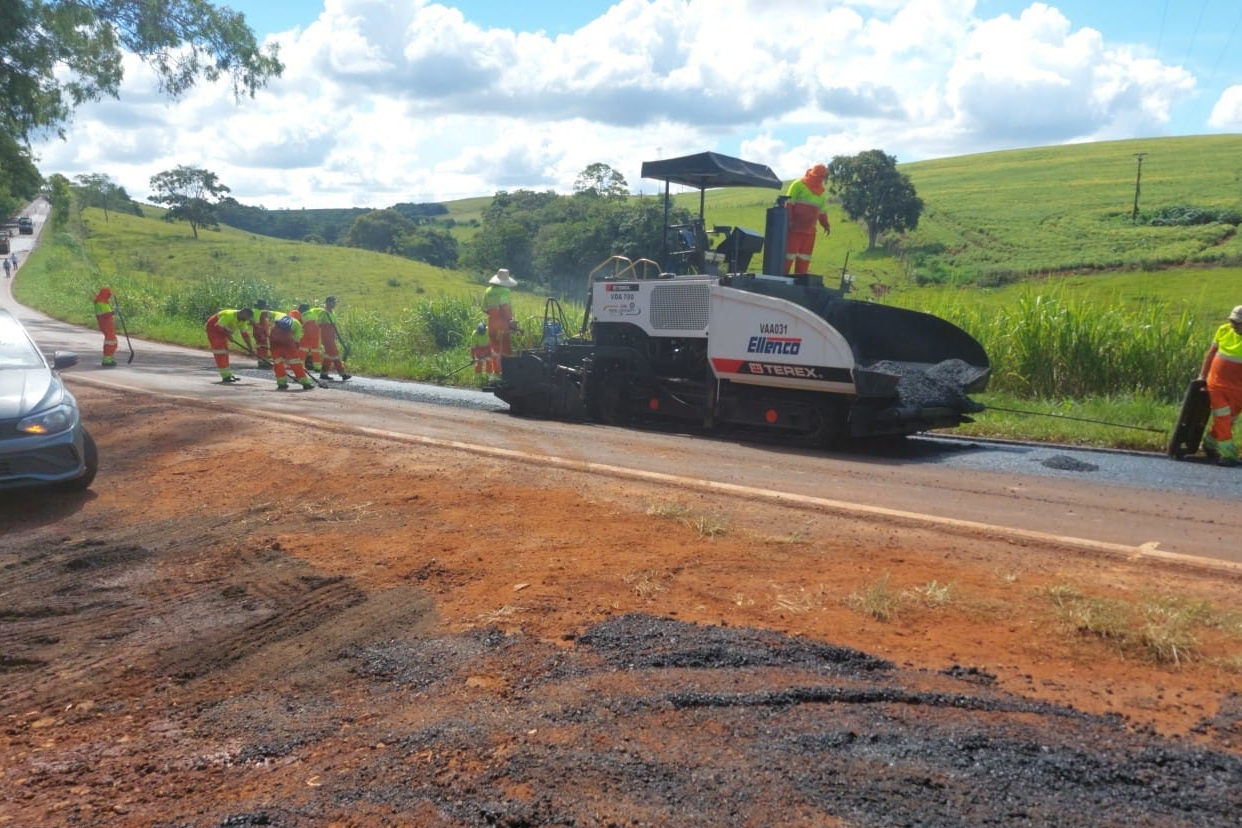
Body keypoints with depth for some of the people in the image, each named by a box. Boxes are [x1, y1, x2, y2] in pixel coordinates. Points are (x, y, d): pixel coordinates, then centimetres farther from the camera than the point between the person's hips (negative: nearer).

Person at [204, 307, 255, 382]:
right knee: (220, 351, -13)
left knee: (225, 350, 12)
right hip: (213, 328, -9)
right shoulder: (229, 315, -31)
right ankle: (225, 376, -16)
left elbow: (245, 334, -3)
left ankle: (228, 374, 20)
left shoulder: (243, 321, -5)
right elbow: (218, 326, -31)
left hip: (223, 331, 9)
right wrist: (227, 334, -24)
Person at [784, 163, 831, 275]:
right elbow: (789, 203, -9)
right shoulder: (799, 185, -4)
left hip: (809, 230, 7)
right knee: (789, 255, -8)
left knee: (804, 259, 8)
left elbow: (822, 211, 21)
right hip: (794, 228, -6)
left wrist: (825, 224, 5)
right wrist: (788, 221, -18)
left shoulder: (822, 192, 15)